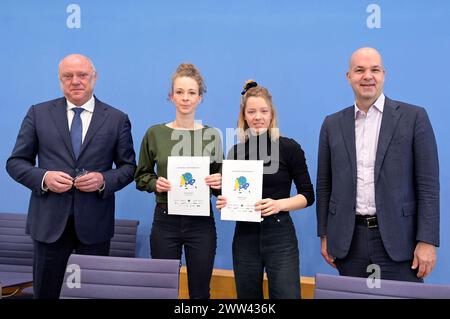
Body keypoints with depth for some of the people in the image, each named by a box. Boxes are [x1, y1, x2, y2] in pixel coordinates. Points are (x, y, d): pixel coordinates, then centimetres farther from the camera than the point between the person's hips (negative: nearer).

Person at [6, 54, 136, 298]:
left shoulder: (117, 119, 2)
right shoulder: (38, 113, 4)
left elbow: (129, 167, 5)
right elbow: (15, 162, 6)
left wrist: (104, 180, -14)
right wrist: (43, 177, -14)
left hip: (95, 222, 0)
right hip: (49, 221, 1)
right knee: (45, 292, 13)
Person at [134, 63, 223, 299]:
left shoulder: (212, 135, 0)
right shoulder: (155, 133, 0)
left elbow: (219, 178, 9)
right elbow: (140, 177, 9)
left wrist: (218, 183, -13)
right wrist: (155, 183, -11)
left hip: (201, 222, 0)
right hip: (165, 221, 0)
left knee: (200, 292, 8)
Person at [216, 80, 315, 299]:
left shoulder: (289, 148, -5)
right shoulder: (235, 152, 4)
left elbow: (308, 195, -2)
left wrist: (279, 204, -19)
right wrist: (224, 203, -9)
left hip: (280, 235, -3)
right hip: (245, 236, 3)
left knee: (286, 295, -4)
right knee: (247, 296, 13)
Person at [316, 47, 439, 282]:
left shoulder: (414, 117, -1)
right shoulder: (333, 124, 7)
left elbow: (428, 183, -4)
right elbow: (324, 185, 9)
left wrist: (427, 241, -9)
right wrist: (324, 235, 7)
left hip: (397, 238, -2)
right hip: (349, 240, 3)